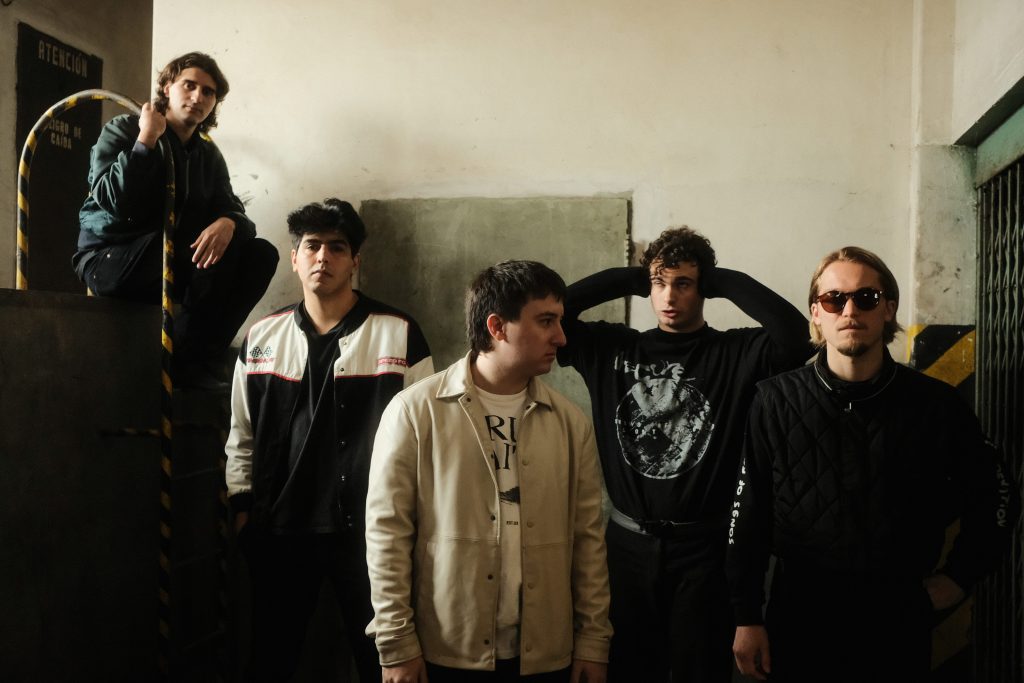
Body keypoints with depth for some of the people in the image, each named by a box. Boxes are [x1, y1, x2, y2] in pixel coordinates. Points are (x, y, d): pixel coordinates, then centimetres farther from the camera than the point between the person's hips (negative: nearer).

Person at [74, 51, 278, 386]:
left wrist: (228, 223, -26)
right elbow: (113, 201, -20)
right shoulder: (123, 131, -3)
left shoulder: (209, 156, 11)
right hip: (108, 259, -6)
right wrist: (146, 139, -18)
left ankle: (202, 359, -17)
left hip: (176, 264, 6)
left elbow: (232, 211, -1)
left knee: (261, 253, -15)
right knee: (222, 252, -30)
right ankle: (185, 361, -18)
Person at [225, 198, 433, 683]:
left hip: (370, 529, -3)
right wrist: (241, 507, 8)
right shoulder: (261, 338, 6)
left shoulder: (399, 334, -5)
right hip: (278, 528, 3)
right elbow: (242, 433, 12)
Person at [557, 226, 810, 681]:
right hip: (629, 542, 2)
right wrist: (629, 279, -6)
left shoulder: (736, 354, -5)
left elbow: (793, 335, -23)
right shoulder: (613, 348, 3)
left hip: (704, 545, -2)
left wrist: (724, 281, -13)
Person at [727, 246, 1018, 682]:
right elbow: (749, 513, -5)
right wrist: (746, 618, -4)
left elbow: (994, 498, 11)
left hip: (899, 617, 1)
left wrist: (958, 577, 5)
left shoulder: (938, 405, -4)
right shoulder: (777, 401, -6)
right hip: (800, 613, 0)